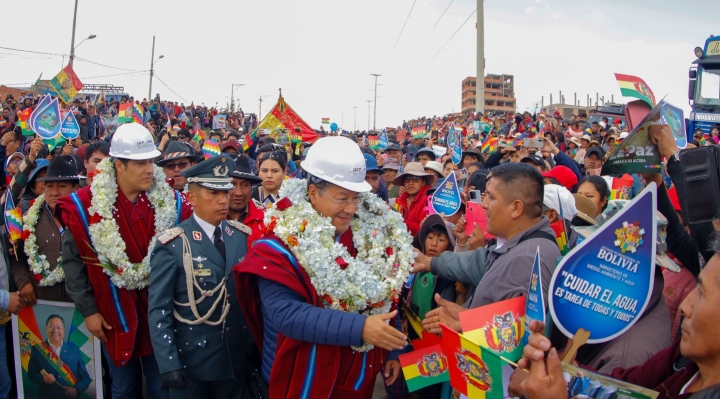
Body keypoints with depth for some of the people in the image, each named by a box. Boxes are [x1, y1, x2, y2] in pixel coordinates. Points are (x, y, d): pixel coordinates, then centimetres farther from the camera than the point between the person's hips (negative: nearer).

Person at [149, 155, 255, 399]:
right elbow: (158, 311, -14)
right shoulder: (173, 245, -14)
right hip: (190, 359, -4)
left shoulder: (242, 236, 1)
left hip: (234, 357, 4)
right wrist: (168, 365, -19)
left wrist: (252, 343, 4)